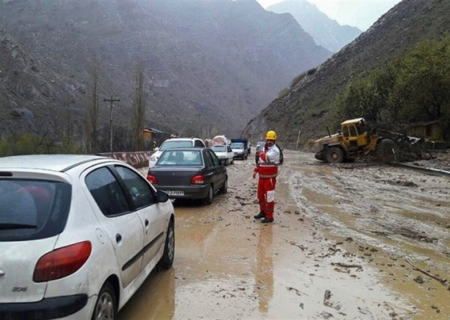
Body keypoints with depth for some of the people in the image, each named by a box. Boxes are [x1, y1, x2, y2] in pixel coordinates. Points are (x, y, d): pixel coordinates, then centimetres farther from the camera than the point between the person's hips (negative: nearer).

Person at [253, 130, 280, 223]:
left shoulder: (275, 150, -15)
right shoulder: (264, 148, 13)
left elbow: (266, 158, -30)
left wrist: (261, 153, -10)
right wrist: (255, 170, 14)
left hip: (270, 178, -8)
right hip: (262, 177, 9)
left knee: (269, 198, -5)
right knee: (260, 195, 18)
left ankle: (269, 217, 2)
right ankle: (263, 212, 33)